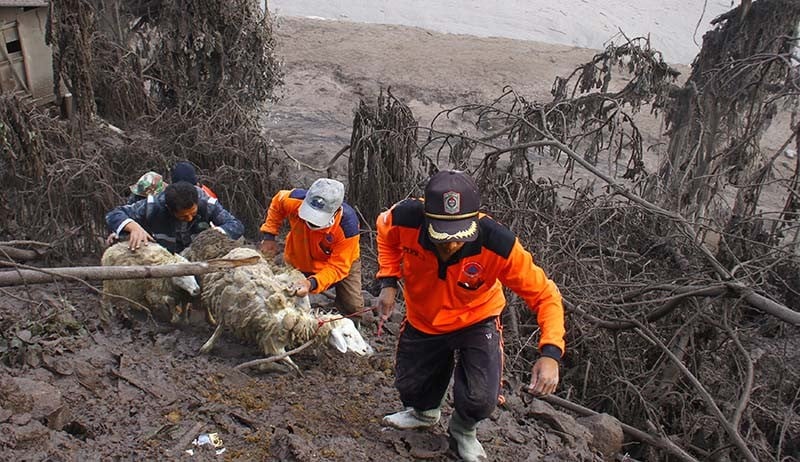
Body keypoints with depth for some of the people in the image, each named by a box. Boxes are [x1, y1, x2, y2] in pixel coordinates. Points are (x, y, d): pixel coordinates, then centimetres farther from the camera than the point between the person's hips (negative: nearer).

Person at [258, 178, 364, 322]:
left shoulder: (348, 226, -40)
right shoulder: (294, 200, -33)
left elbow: (337, 267, -35)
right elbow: (277, 203, -6)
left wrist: (312, 283, -52)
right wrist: (268, 235, -12)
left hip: (342, 261, -2)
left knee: (353, 308, -6)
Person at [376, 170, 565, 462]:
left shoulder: (498, 245, -39)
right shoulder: (405, 218, -33)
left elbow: (545, 295, -28)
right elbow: (386, 234, -5)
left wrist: (550, 353, -40)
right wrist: (388, 282, -15)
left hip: (476, 321, -2)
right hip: (422, 318, 3)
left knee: (481, 400, -15)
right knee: (408, 386, 17)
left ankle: (463, 429, 25)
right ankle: (425, 413, 58)